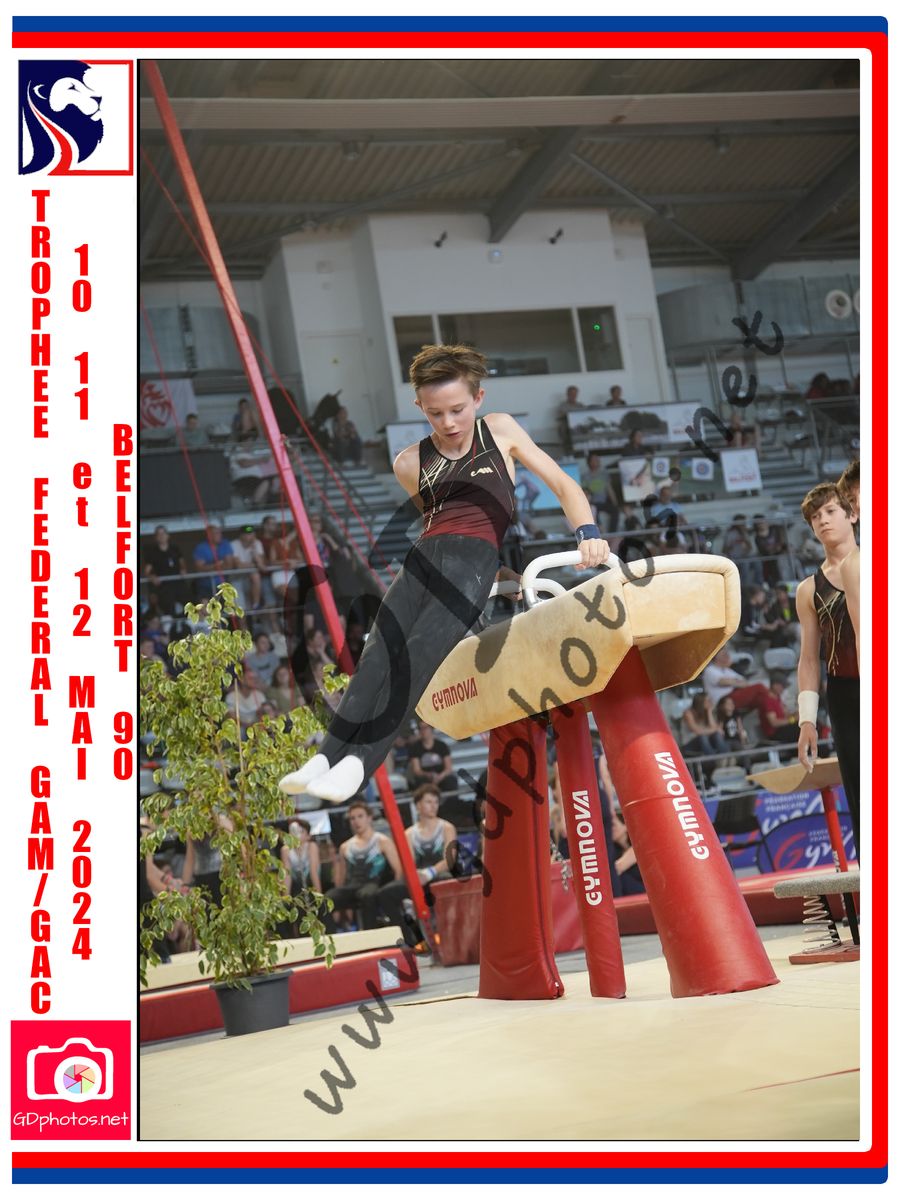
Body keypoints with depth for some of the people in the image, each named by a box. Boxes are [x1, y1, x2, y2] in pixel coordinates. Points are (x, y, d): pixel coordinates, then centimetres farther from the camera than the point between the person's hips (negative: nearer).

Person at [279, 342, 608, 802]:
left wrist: (587, 533, -4)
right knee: (381, 652, -21)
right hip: (424, 557, 3)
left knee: (419, 653, -25)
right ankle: (327, 756, -32)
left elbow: (562, 483, 11)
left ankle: (359, 761, -38)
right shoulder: (410, 463, 17)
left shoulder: (499, 431, 14)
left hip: (476, 561, -3)